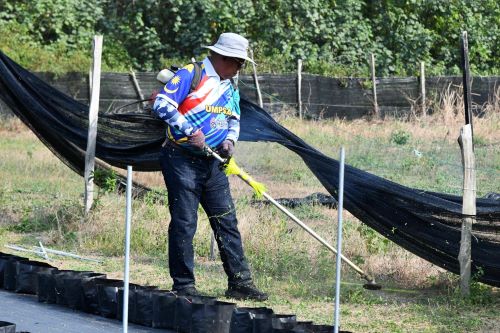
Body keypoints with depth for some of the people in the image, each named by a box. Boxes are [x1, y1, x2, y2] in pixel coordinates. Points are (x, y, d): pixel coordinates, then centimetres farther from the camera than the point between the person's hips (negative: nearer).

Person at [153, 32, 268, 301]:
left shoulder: (229, 88, 16)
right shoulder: (190, 74, -9)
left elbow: (234, 120, 27)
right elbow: (162, 104, -17)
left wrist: (229, 139, 5)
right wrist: (190, 131, -21)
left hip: (212, 164, 7)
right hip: (182, 159, -7)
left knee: (227, 222, 5)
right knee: (184, 223, -4)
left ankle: (240, 283, 8)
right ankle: (184, 286, 2)